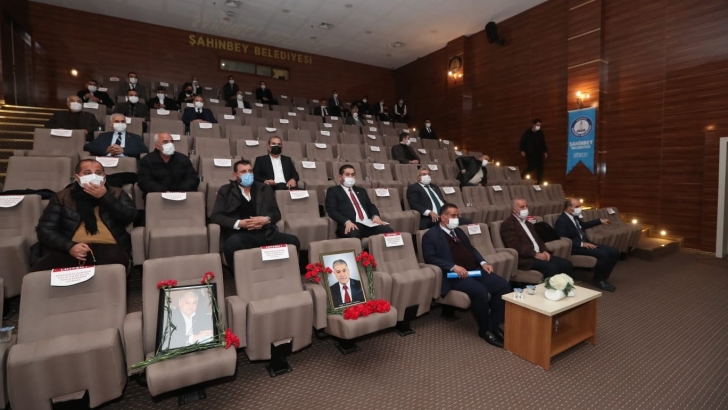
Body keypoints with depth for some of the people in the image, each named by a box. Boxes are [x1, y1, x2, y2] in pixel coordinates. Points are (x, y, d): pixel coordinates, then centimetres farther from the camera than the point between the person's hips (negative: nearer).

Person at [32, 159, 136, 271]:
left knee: (115, 259, -35)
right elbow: (45, 229, 9)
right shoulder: (62, 197, 16)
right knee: (40, 269, -28)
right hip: (70, 250, 1)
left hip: (108, 247, -1)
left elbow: (129, 217, 1)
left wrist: (105, 197, -6)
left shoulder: (116, 194, 16)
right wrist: (69, 246, -10)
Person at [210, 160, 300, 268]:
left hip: (266, 233, 2)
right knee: (232, 244, -38)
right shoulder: (225, 191, 13)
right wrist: (238, 223, -11)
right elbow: (215, 216, 5)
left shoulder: (265, 189, 20)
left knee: (293, 241, -23)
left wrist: (267, 219, -7)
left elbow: (276, 213, 17)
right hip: (241, 234, -2)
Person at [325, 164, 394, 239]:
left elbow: (370, 206, 22)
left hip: (368, 223, 5)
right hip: (351, 225, -5)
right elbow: (331, 210, 0)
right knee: (353, 234, -41)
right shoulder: (333, 191, 13)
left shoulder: (361, 191, 31)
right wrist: (347, 222, -18)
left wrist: (375, 216, -2)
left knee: (388, 231, -24)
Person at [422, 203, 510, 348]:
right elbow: (430, 258, -12)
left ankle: (494, 325, 3)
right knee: (480, 291, -31)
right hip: (454, 275, -8)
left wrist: (483, 262, 5)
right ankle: (485, 330, -6)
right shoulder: (431, 235, -2)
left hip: (475, 270, 8)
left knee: (503, 285, -11)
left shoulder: (459, 231, 23)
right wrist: (453, 266, -22)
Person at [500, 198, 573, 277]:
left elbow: (538, 240, 23)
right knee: (551, 267, -28)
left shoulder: (528, 223, 23)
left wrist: (544, 251, 2)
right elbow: (515, 246, -18)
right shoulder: (508, 224, -8)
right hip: (524, 258, -9)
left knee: (566, 264, -5)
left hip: (539, 254, 9)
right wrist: (535, 254, -18)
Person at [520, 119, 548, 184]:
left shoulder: (540, 133, 14)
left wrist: (545, 151, 12)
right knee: (531, 167, -14)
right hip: (530, 154, -5)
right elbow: (522, 141, -5)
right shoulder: (528, 132, -1)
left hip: (539, 154, 5)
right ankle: (521, 176, 6)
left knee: (540, 168, 0)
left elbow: (543, 143, 18)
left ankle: (538, 182, 7)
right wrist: (522, 150, -15)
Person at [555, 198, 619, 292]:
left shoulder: (574, 216, 13)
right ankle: (598, 280, -6)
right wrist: (581, 244, -24)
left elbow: (583, 225, 35)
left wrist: (600, 221, 36)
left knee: (614, 252, -1)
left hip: (585, 243, 10)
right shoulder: (561, 220, -16)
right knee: (603, 254, -27)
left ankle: (602, 278, 6)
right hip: (575, 247, -10)